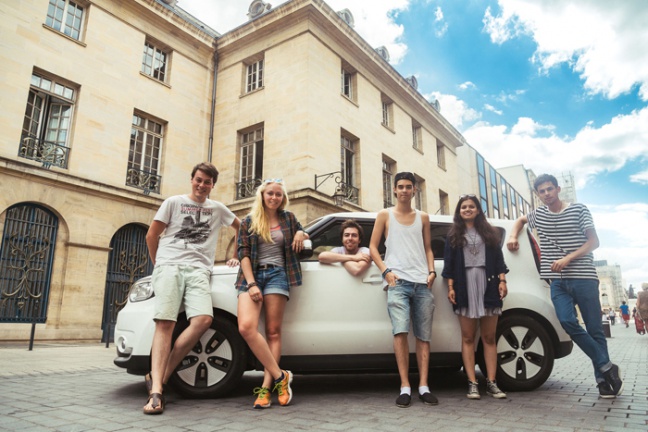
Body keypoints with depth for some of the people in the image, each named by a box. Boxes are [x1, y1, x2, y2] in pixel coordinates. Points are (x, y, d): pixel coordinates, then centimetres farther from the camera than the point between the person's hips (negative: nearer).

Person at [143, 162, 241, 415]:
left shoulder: (218, 209, 19)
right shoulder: (173, 202, 13)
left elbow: (242, 228, 32)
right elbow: (152, 236, 15)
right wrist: (159, 265, 14)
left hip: (199, 270, 1)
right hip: (169, 266, -1)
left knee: (203, 320, -23)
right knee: (166, 323, -17)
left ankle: (159, 376, -13)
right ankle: (155, 392, -20)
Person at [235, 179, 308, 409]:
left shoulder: (288, 218, 13)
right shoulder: (248, 222, 10)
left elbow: (302, 232, 31)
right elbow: (243, 254, 2)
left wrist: (301, 234, 4)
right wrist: (251, 283, -11)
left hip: (277, 274, 0)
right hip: (252, 275, 0)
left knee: (273, 332, -6)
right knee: (246, 327, -20)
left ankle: (266, 386, -4)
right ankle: (280, 376, -13)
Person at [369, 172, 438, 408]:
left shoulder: (423, 218, 17)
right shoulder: (385, 215, 10)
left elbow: (428, 248, 19)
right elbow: (373, 246, 6)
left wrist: (431, 271, 1)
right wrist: (386, 271, -7)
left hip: (422, 283, 3)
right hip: (397, 281, -3)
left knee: (423, 335, 2)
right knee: (401, 331, -16)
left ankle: (423, 387, 8)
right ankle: (405, 387, -9)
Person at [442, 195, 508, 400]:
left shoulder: (490, 233, 15)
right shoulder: (453, 235, 12)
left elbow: (498, 259, 10)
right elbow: (449, 263, 5)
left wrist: (502, 280, -3)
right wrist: (450, 287, -3)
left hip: (488, 286, 1)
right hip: (465, 288, -1)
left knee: (489, 337, 4)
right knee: (468, 338, 1)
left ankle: (491, 383, 8)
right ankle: (472, 383, 3)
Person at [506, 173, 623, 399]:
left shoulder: (579, 210, 1)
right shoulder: (538, 214, 12)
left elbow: (594, 242, -2)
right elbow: (520, 219, 31)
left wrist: (568, 258, -15)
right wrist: (513, 237, 11)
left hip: (584, 278, -2)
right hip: (558, 281, 3)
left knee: (595, 328, 0)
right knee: (567, 322, -16)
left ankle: (602, 378, 13)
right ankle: (607, 366, 0)